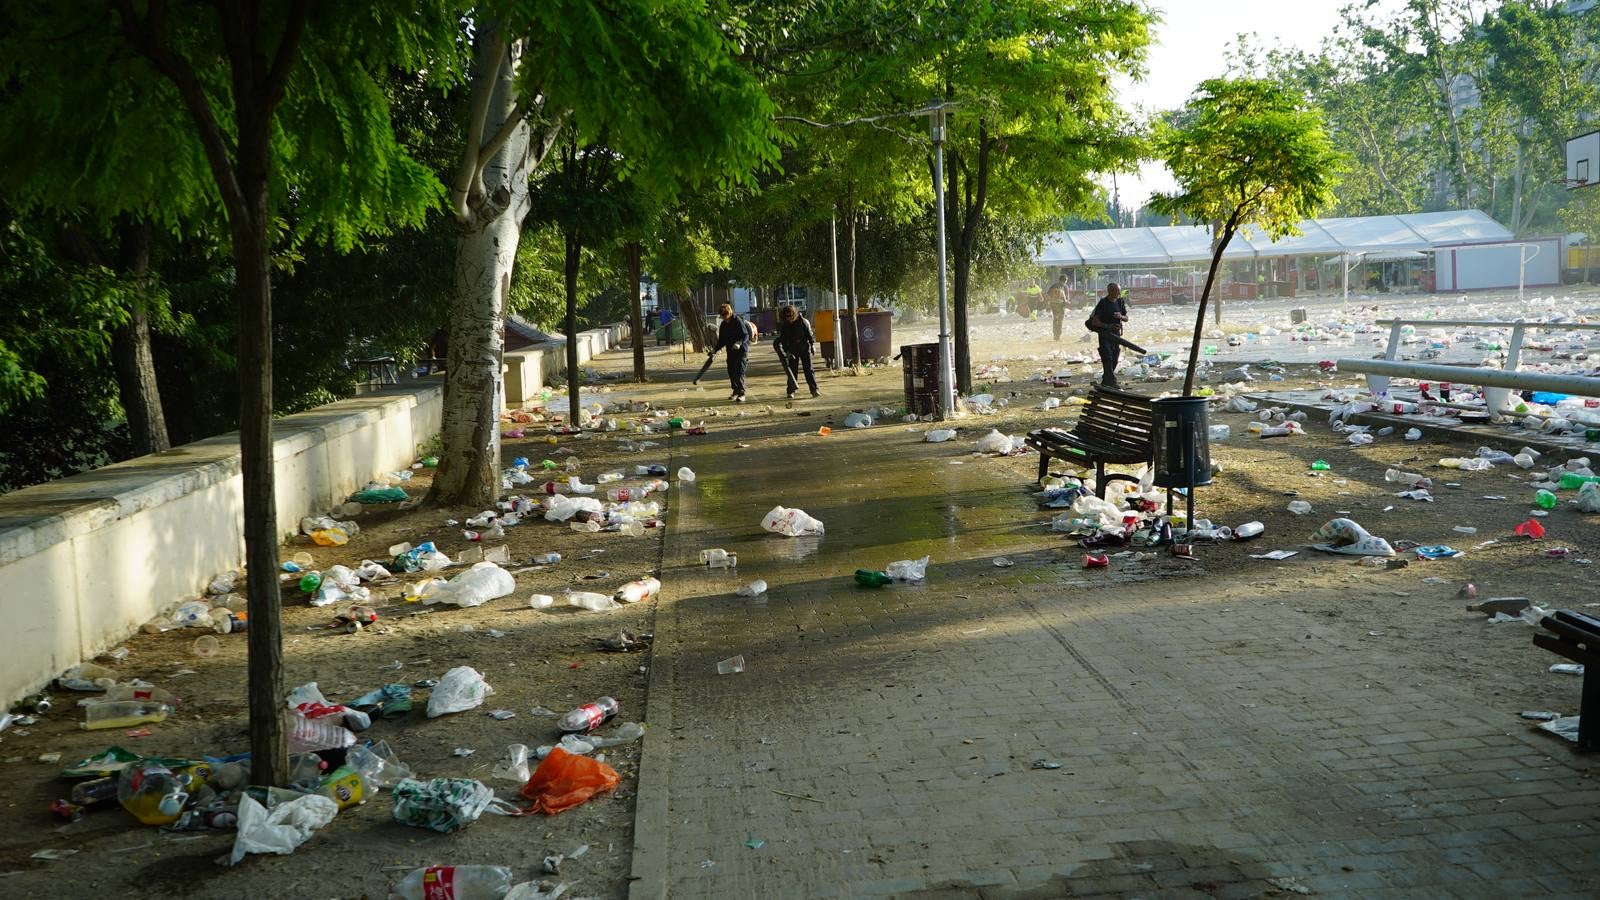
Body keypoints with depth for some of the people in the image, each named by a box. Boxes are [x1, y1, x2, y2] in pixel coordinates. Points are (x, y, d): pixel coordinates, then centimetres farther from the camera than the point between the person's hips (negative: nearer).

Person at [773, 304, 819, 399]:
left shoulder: (803, 321, -10)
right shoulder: (783, 326, -5)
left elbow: (809, 334, -2)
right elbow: (783, 340, -2)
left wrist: (812, 345, -4)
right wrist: (786, 352, -9)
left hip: (804, 348, -2)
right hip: (792, 350, 2)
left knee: (808, 369, -4)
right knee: (792, 370, 1)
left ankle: (814, 390, -3)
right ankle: (791, 391, 5)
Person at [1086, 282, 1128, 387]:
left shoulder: (1120, 302, 5)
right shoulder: (1103, 303, -12)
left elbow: (1126, 318, 10)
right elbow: (1094, 321, -14)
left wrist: (1121, 317, -13)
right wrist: (1107, 326, -25)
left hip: (1116, 333, 6)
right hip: (1104, 334, -6)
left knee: (1114, 359, 10)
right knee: (1107, 358, -13)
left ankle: (1105, 382, 24)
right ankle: (1111, 382, -15)